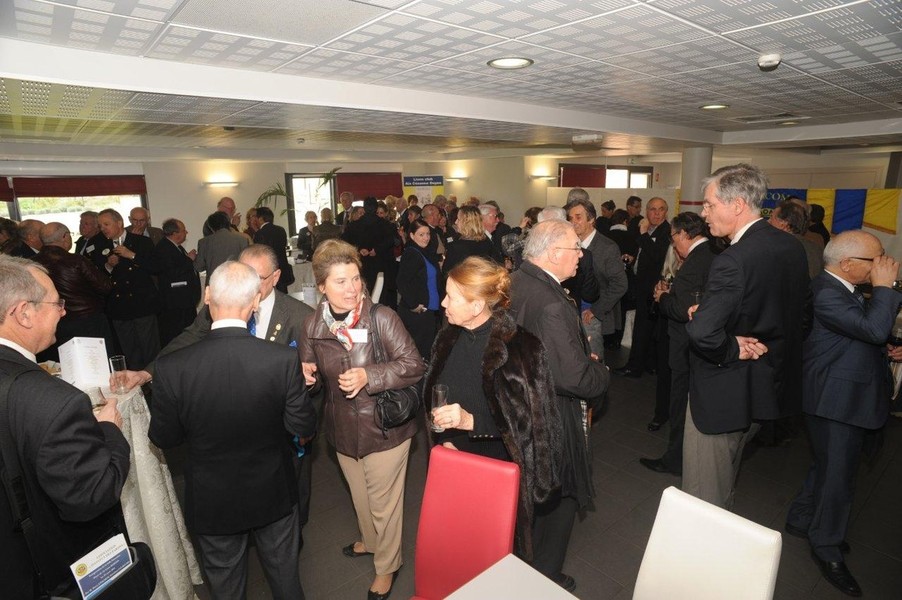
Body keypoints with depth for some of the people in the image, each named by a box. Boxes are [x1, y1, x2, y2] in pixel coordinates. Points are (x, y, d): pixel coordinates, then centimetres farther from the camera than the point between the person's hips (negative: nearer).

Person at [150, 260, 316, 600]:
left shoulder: (172, 369, -25)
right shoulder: (285, 360, -27)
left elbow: (162, 439, -10)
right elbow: (304, 428, -15)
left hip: (212, 502, 1)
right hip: (272, 493, 0)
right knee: (284, 572, 26)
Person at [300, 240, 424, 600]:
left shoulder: (382, 318, -21)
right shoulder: (312, 326, -6)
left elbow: (414, 366, -19)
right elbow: (313, 376, 8)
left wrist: (368, 376, -28)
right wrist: (307, 376, -15)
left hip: (384, 427, -4)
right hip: (343, 430, 5)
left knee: (383, 503, 14)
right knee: (360, 497, 28)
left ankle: (387, 566, 42)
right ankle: (370, 540, 58)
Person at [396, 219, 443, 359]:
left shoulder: (430, 255, 15)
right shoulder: (410, 254, -10)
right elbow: (402, 282, -18)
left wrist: (441, 302, 13)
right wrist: (413, 305, -18)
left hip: (432, 310, 8)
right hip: (416, 311, -8)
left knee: (429, 348, 14)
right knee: (417, 348, -3)